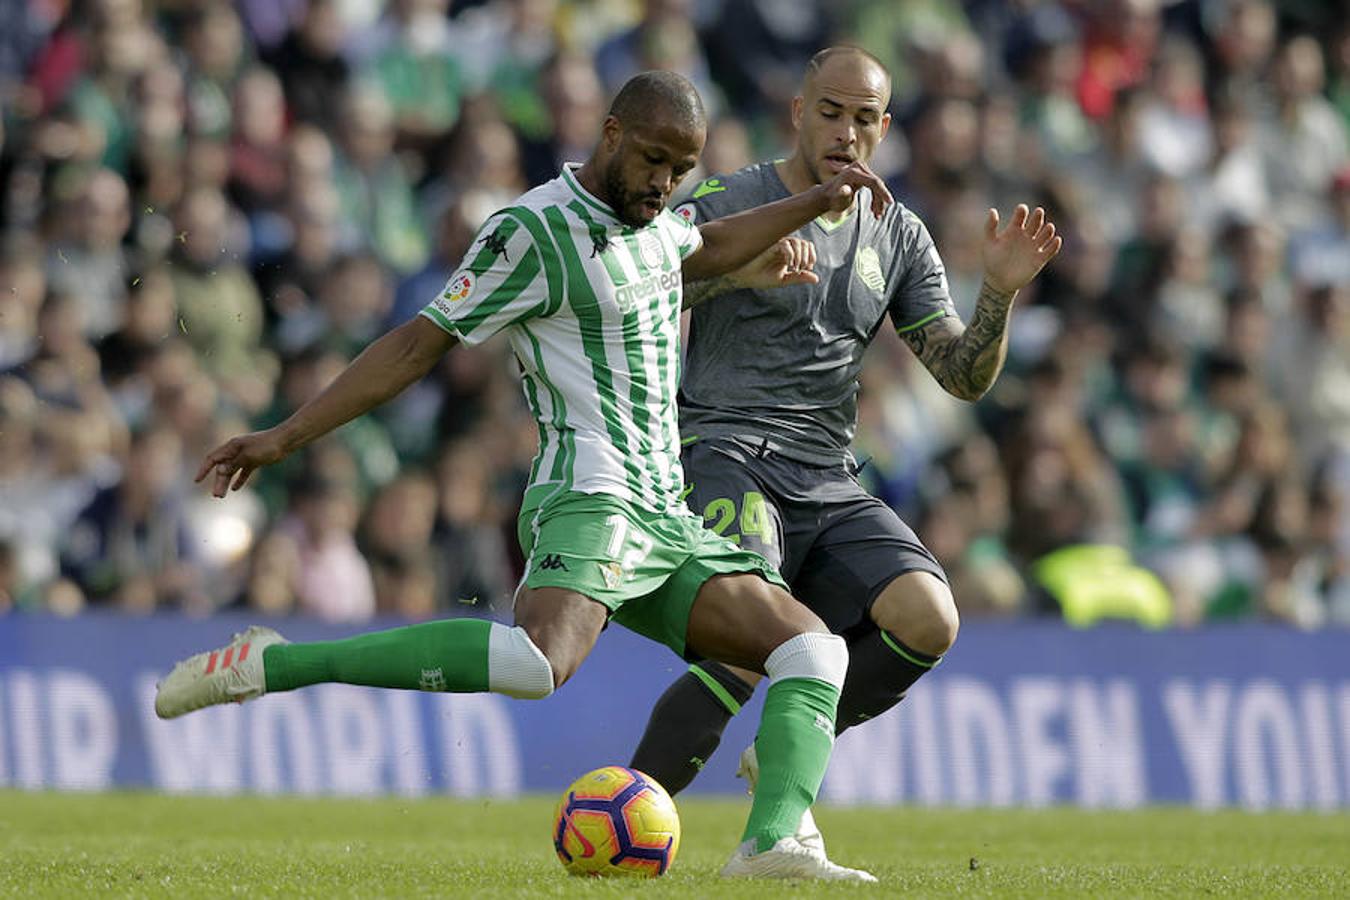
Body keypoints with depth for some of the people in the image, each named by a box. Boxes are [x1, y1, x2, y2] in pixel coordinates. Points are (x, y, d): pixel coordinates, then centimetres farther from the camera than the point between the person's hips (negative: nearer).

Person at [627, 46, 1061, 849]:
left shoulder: (899, 239, 16)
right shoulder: (723, 206, 2)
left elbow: (964, 376, 11)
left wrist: (1001, 295, -7)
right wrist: (733, 267, -24)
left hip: (828, 485, 5)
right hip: (726, 457, -5)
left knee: (928, 621, -20)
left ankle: (782, 757, 4)